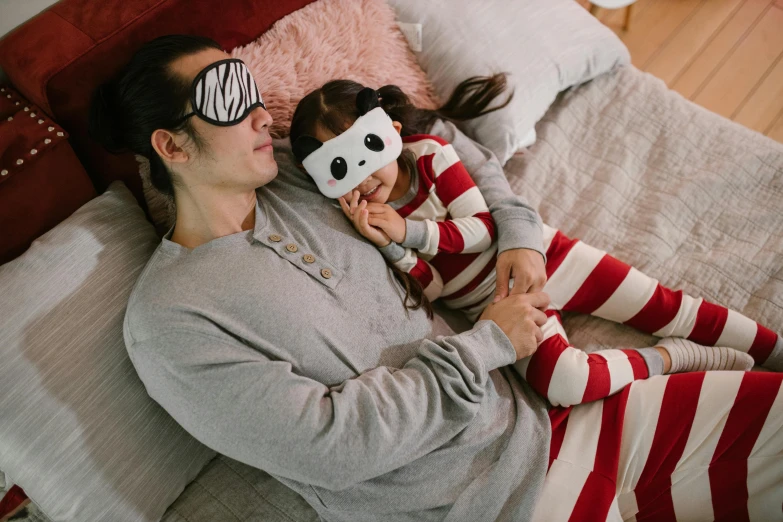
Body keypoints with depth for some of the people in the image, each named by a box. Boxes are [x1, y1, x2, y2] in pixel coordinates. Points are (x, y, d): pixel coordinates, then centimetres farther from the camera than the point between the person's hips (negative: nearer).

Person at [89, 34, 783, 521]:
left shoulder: (296, 173, 6)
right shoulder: (166, 319, -12)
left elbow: (436, 137, 19)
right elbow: (333, 447, -18)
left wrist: (516, 231, 5)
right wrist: (485, 343, -12)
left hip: (540, 421, 6)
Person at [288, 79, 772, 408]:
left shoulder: (429, 152, -12)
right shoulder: (363, 219, -9)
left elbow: (484, 227, -12)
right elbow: (430, 288, -9)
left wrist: (411, 231, -25)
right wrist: (390, 246, -28)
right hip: (494, 301, -1)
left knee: (661, 305, 2)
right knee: (564, 382, -26)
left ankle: (775, 348, 20)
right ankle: (676, 358, -4)